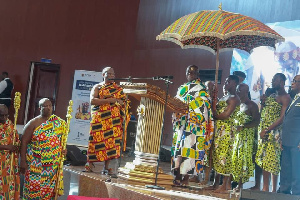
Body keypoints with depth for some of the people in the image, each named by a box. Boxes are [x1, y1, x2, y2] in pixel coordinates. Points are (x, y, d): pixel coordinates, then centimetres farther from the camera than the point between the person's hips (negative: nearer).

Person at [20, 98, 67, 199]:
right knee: (34, 187, -5)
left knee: (49, 188, 4)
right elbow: (24, 142, -4)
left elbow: (61, 137, 23)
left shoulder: (58, 122, 7)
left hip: (53, 165, 3)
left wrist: (63, 149, 5)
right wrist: (23, 161, -9)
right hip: (35, 163, -3)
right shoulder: (33, 123, -4)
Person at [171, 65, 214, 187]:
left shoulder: (200, 88, 0)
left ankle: (185, 178, -8)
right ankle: (177, 176, 4)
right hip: (181, 123, 7)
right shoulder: (182, 88, 21)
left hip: (193, 124, -7)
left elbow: (202, 107, -10)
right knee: (178, 147, 2)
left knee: (188, 147, -10)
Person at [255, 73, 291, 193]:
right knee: (263, 161, 7)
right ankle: (265, 188, 13)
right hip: (264, 132, 8)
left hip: (274, 132, -8)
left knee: (273, 161, -5)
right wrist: (263, 102, 6)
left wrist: (267, 130, -19)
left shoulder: (285, 97, -7)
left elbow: (282, 118, -15)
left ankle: (273, 190, 1)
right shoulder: (271, 96, 20)